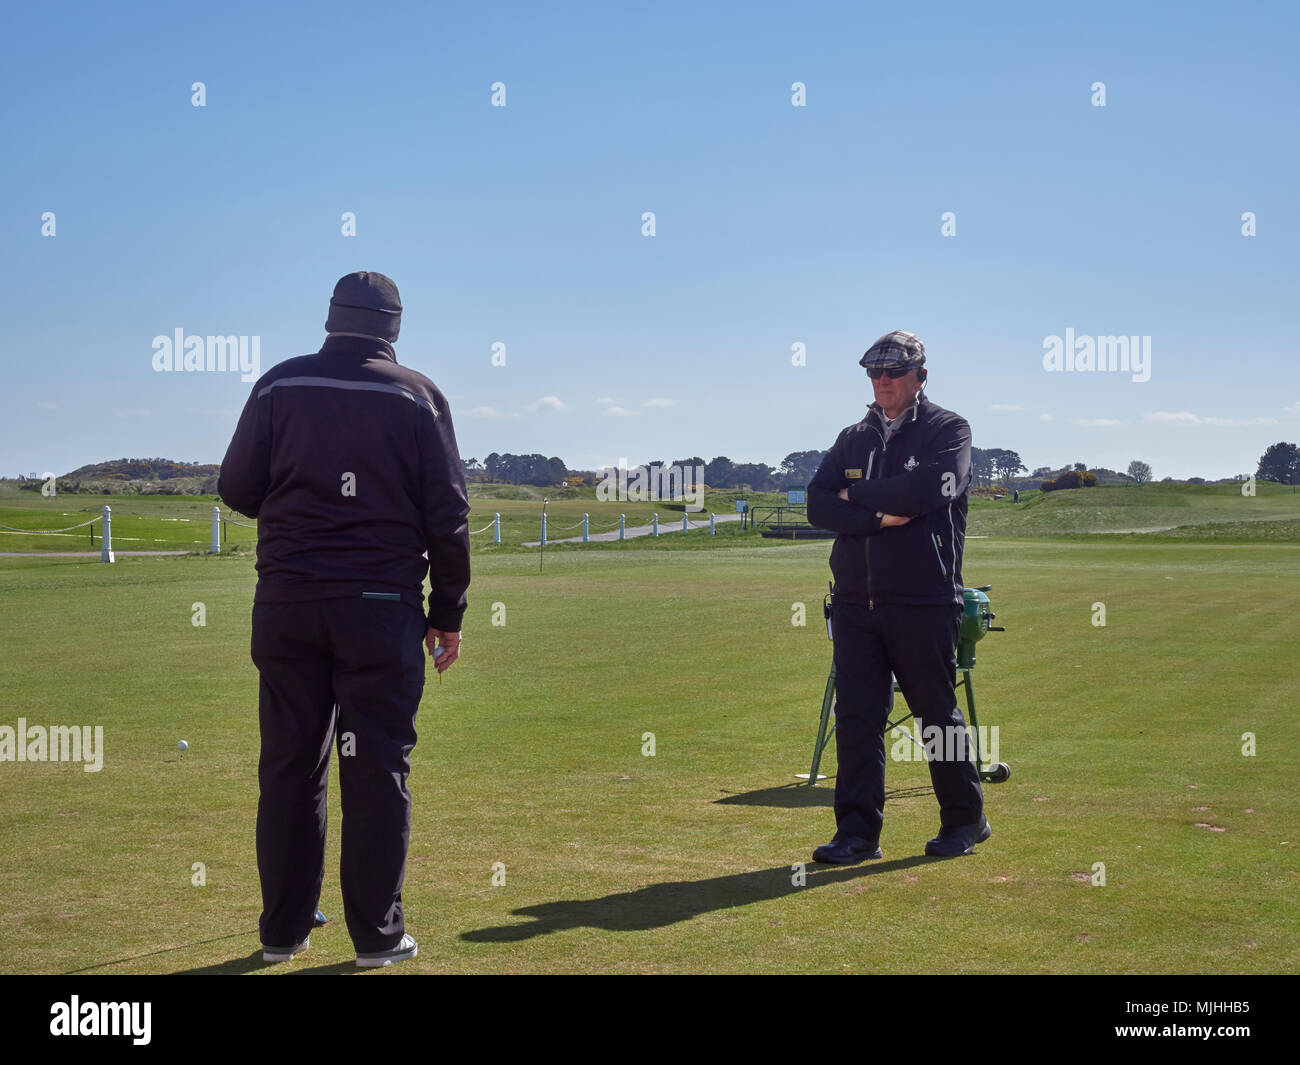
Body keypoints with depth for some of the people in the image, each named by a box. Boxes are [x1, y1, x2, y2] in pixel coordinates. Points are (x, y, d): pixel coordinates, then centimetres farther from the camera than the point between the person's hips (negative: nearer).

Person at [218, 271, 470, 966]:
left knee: (289, 765, 9)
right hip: (383, 604, -2)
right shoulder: (417, 395, 1)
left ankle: (283, 930, 16)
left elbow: (236, 488, 6)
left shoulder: (279, 385, 4)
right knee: (378, 770, 3)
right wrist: (448, 612, 7)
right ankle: (377, 936, 7)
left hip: (286, 600, 2)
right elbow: (448, 513, 0)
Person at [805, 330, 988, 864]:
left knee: (938, 713, 4)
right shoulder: (853, 439, 16)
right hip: (855, 603, 4)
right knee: (856, 716, 1)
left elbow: (928, 488, -18)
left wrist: (857, 494, -6)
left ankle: (965, 820, 20)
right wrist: (880, 516, -13)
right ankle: (858, 831, 6)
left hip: (924, 603, -4)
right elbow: (818, 505, 3)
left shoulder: (948, 430, 2)